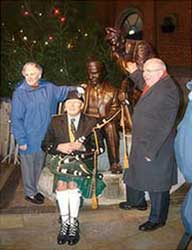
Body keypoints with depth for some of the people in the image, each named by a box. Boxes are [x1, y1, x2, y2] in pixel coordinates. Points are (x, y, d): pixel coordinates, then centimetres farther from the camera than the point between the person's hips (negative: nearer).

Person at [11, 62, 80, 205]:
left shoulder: (48, 88, -1)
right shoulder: (20, 93, -15)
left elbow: (62, 91, 19)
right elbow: (16, 119, -13)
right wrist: (21, 140, -15)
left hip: (43, 138, 5)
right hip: (28, 139, -5)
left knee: (39, 165, 19)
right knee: (28, 166, 8)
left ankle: (34, 189, 38)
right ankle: (30, 193, 27)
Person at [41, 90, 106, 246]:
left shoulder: (92, 123, 6)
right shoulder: (56, 122, 11)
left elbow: (100, 147, 1)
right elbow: (46, 144, 9)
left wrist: (82, 147, -16)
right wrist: (59, 147, -12)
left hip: (83, 160, -1)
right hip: (62, 160, 1)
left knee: (73, 183, -30)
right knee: (61, 183, -29)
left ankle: (73, 223, -20)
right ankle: (65, 223, -21)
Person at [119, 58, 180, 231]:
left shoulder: (167, 91, -26)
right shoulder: (155, 85, 5)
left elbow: (164, 126, -27)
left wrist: (151, 150, -25)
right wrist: (135, 73, 25)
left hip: (156, 147, -10)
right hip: (141, 142, 10)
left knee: (156, 184, 5)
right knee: (135, 172, 26)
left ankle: (157, 219, 22)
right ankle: (137, 201, 49)